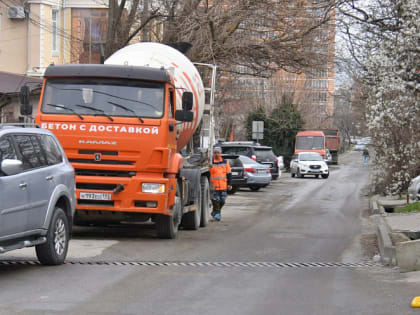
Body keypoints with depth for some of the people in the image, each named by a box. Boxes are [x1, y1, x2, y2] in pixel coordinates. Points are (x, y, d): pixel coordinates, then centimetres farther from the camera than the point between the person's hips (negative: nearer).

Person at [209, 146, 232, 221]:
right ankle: (217, 213, 8)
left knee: (222, 201, 4)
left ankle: (215, 212, 25)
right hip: (214, 186, -3)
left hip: (223, 186, 3)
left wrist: (229, 184, 6)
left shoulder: (225, 162, 9)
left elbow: (229, 174, 12)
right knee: (216, 200, -6)